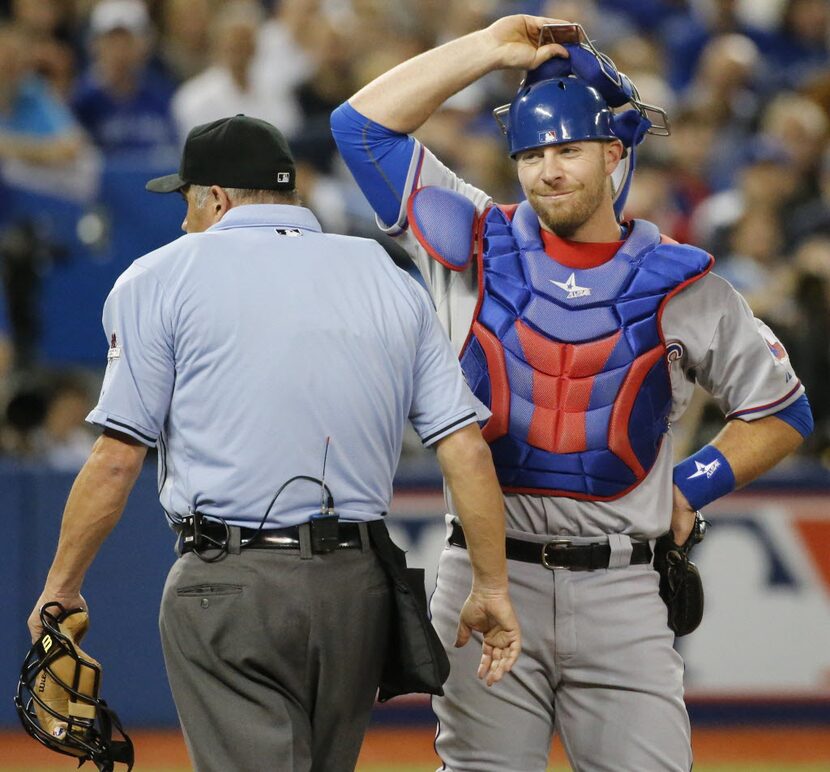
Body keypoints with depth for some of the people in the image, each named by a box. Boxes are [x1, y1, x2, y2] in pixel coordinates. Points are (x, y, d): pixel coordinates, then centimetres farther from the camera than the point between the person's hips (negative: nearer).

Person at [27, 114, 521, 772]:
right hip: (358, 584, 5)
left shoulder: (161, 278, 2)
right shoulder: (391, 280, 13)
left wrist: (62, 586, 5)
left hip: (227, 586, -4)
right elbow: (466, 448, 5)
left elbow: (118, 458, -4)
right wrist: (493, 587, 9)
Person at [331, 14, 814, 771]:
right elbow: (363, 125, 2)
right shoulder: (478, 247, 7)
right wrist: (490, 49, 2)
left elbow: (781, 411, 15)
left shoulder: (677, 283, 6)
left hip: (621, 591, 0)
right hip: (489, 575, 0)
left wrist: (690, 489, 3)